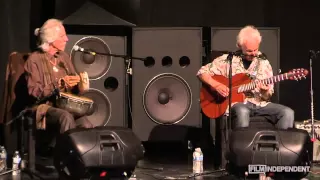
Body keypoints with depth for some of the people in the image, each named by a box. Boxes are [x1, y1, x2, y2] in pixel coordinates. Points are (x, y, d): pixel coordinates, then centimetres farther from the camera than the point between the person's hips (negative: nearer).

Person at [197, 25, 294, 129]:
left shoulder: (263, 63, 8)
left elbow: (268, 97, 10)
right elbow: (202, 72, 1)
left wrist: (265, 93, -15)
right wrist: (216, 85, -15)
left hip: (259, 104, 4)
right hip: (235, 103, -3)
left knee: (288, 113, -20)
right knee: (242, 112, -40)